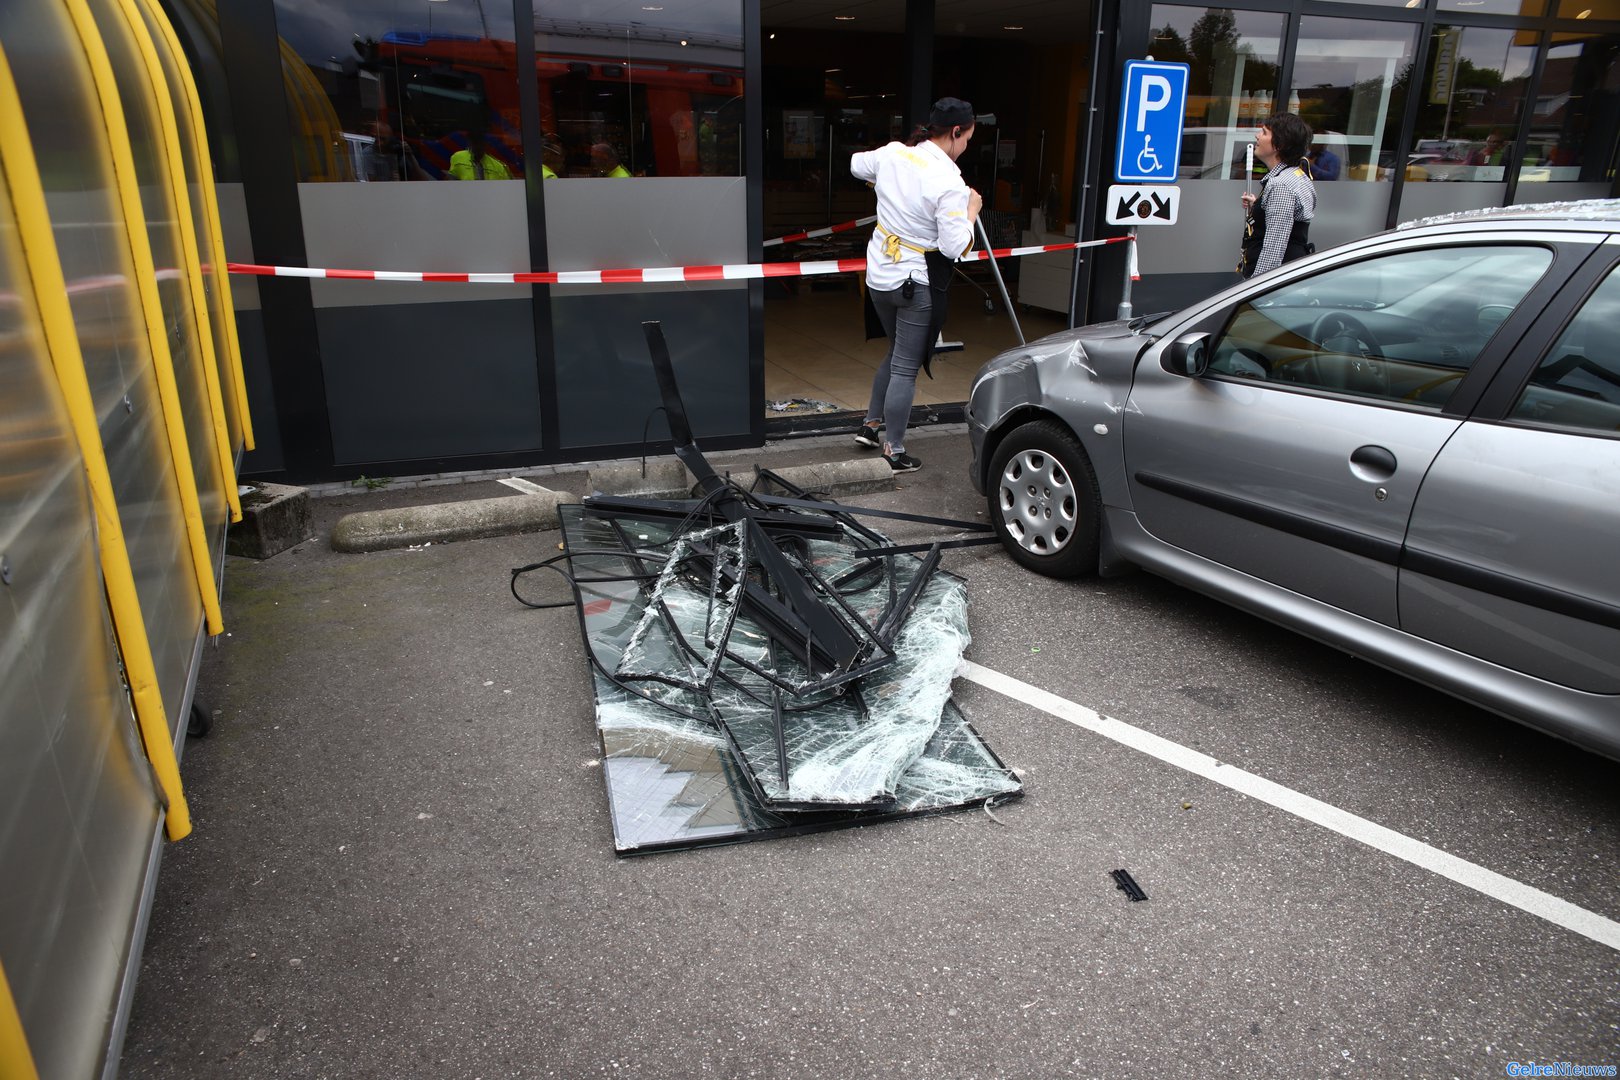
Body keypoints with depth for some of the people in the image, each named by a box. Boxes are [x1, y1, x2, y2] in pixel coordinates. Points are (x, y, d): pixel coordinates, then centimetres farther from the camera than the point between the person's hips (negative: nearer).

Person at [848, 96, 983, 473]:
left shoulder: (893, 153, 0)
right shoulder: (949, 181, -20)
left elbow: (856, 164, 20)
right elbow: (955, 247, -20)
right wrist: (972, 210, -5)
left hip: (879, 274, 7)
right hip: (916, 283, -7)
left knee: (897, 352, 25)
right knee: (906, 367, 2)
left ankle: (870, 424, 31)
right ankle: (894, 452, 10)